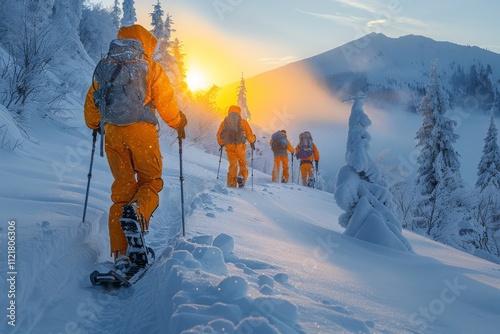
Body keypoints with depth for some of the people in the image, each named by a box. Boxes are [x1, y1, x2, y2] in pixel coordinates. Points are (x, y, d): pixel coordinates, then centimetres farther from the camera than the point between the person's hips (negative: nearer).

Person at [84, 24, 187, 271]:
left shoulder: (103, 67, 17)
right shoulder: (150, 68, 6)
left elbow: (91, 104, 21)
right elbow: (166, 103, 2)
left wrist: (96, 126, 40)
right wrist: (179, 125, 20)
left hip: (111, 133, 3)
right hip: (141, 131, -3)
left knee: (122, 188, 7)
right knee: (151, 181, 9)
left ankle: (120, 255, -1)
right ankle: (137, 211, -27)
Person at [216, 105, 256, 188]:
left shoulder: (224, 122, 10)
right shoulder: (243, 122, 4)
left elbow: (219, 135, 10)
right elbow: (249, 134, -1)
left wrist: (221, 144, 25)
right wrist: (252, 142, 15)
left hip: (229, 146, 2)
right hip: (240, 146, -2)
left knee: (233, 165, 9)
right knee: (243, 164, 12)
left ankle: (231, 183, 0)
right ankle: (242, 176, -13)